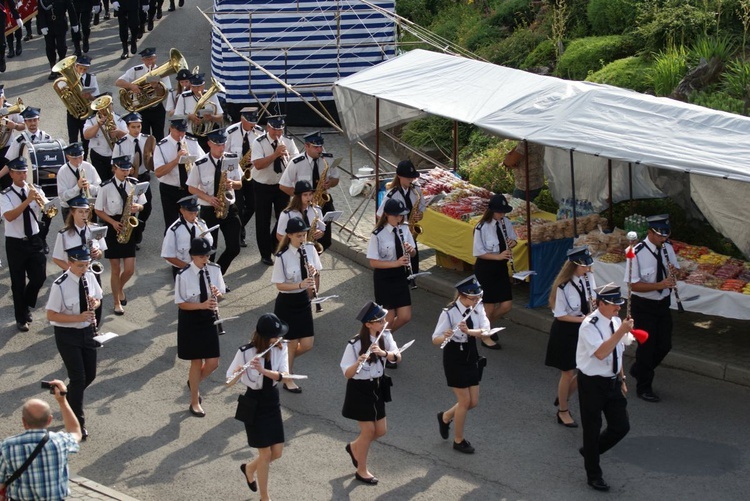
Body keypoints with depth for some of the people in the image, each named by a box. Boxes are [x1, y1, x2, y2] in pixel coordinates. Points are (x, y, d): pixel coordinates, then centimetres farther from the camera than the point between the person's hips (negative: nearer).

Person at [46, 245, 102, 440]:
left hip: (87, 331, 6)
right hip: (67, 335, -6)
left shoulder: (90, 277, -5)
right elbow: (51, 315, -19)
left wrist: (94, 303, -15)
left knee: (90, 375, 13)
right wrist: (78, 317, -28)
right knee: (78, 378, -4)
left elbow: (97, 299, 10)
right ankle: (78, 422, 10)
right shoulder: (60, 286, -22)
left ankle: (69, 401, 41)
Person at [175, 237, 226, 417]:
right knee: (196, 362, 5)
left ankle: (193, 382, 37)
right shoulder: (183, 275, -18)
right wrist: (202, 305, -28)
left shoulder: (214, 270, -5)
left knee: (213, 362, 4)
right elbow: (181, 303, -15)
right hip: (190, 321, -4)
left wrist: (217, 294, -19)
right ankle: (194, 402, 23)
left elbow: (220, 294, 5)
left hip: (209, 319, 4)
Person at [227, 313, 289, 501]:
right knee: (266, 453, -2)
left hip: (273, 403, 5)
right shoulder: (245, 352, -18)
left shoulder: (280, 348, -6)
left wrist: (263, 370, -35)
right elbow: (229, 379, -15)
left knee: (277, 452, 7)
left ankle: (249, 468, 38)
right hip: (254, 406, -5)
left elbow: (283, 374, -19)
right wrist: (237, 372, -38)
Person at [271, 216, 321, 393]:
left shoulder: (310, 249, -5)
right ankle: (288, 380, 28)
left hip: (303, 300, 5)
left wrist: (313, 272, -16)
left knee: (307, 345, 7)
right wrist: (300, 284, -30)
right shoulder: (282, 257, -20)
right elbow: (279, 285, -17)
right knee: (292, 344, 6)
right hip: (286, 303, -5)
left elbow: (315, 271, 9)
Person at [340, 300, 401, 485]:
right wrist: (358, 362, -40)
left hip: (377, 388, 6)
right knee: (369, 430, 0)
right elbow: (347, 374, -21)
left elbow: (398, 357, -17)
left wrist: (383, 353, -36)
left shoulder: (385, 336, -6)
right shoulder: (355, 344, -22)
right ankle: (361, 470, 20)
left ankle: (354, 448, 40)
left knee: (381, 431, 12)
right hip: (360, 390, -6)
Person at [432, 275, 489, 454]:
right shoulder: (449, 313, -22)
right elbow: (435, 340, -20)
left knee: (473, 402, 11)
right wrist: (445, 337, -42)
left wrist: (469, 331, -36)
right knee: (465, 401, 1)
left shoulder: (478, 308, -5)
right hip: (454, 360, -6)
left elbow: (485, 330, -17)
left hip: (471, 357, 6)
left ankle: (445, 417, 39)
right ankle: (459, 440, 22)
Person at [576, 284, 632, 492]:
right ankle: (593, 474, 25)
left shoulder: (616, 321, 2)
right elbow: (601, 353, -35)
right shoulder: (589, 326, -21)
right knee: (592, 428, 8)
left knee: (621, 426, 7)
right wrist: (621, 332, -37)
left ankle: (590, 450, 34)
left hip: (612, 381, 7)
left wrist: (621, 378, 16)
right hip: (592, 383, -7)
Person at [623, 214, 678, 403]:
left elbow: (673, 269, 12)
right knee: (647, 346, 3)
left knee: (664, 345, 12)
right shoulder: (637, 253, -21)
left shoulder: (667, 247, -2)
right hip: (644, 306, -6)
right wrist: (660, 284, -32)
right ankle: (644, 388, 21)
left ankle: (638, 370, 38)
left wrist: (672, 272, -13)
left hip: (663, 304, 6)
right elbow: (634, 285, -22)